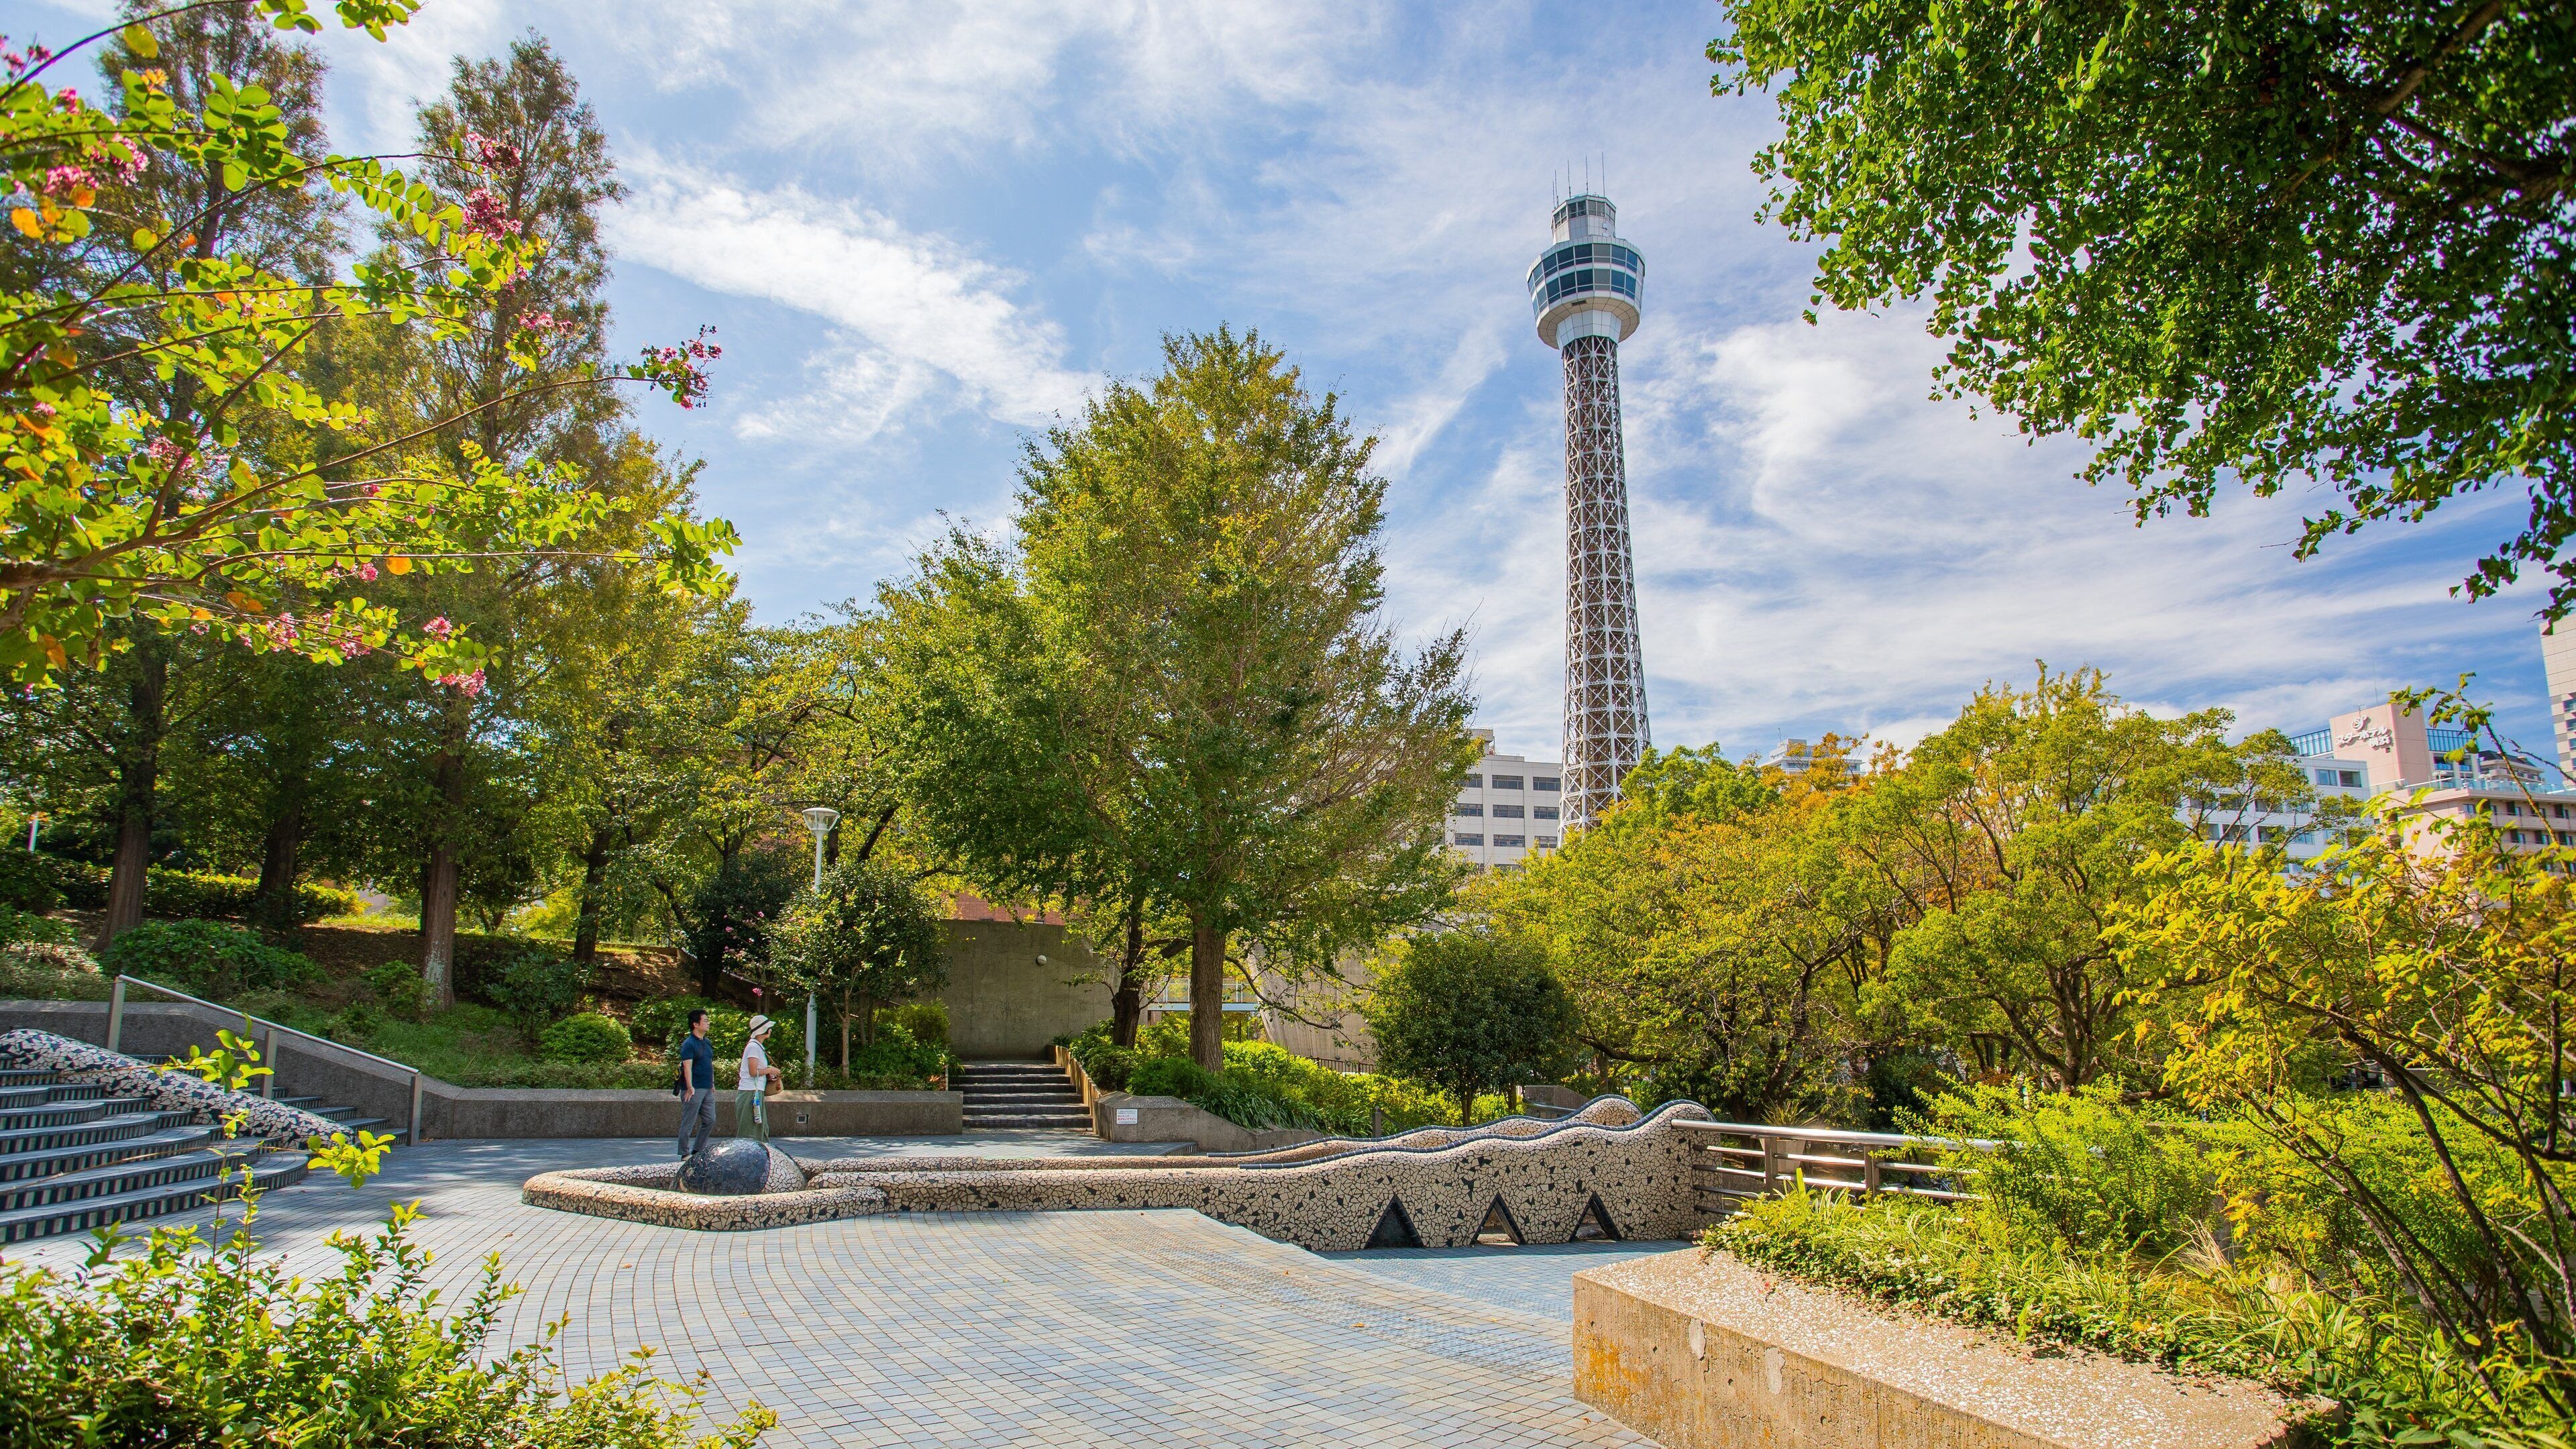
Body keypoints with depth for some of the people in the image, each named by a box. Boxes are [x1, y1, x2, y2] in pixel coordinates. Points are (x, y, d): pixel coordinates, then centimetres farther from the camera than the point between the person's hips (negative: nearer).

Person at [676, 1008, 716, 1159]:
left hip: (707, 1089, 8)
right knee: (689, 1123, -1)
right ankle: (685, 1154, 6)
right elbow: (687, 1067, -19)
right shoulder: (689, 1044, -11)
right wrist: (690, 1087, -26)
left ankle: (698, 1150, 19)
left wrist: (713, 1084, 21)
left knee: (710, 1120, 10)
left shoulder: (707, 1043, 15)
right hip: (694, 1090, -8)